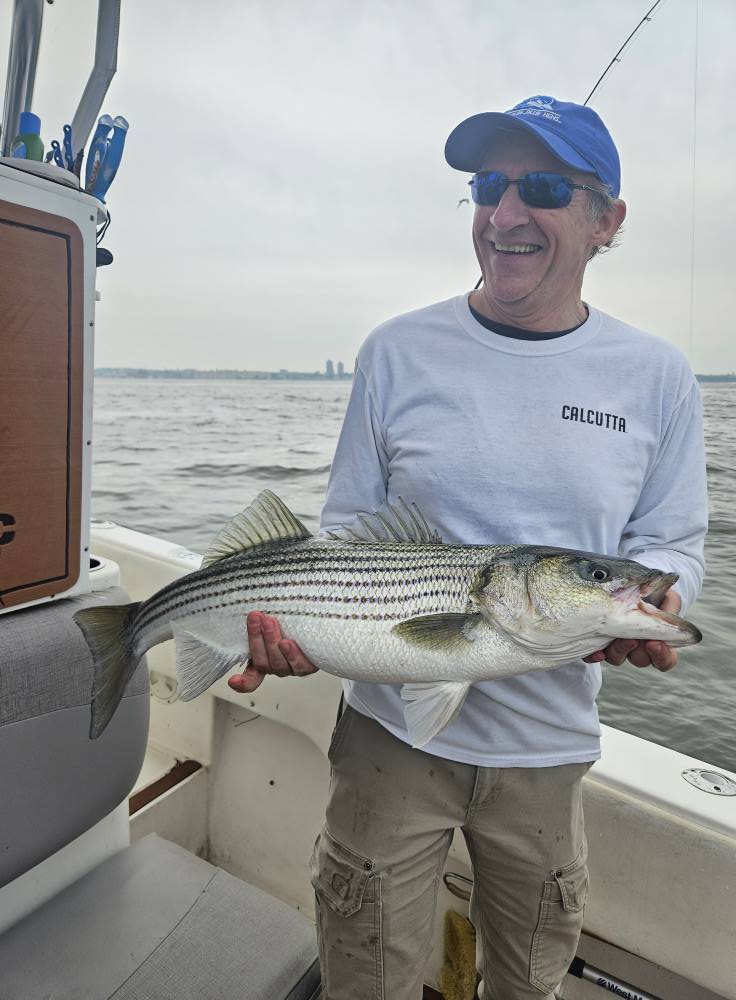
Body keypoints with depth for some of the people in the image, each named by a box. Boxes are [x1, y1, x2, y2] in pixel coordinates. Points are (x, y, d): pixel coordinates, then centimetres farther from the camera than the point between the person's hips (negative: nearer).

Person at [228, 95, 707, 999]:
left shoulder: (656, 377, -2)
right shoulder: (398, 351, -5)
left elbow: (669, 543, 4)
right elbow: (349, 526, -1)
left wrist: (651, 607, -18)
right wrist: (295, 625, -17)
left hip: (548, 744, 2)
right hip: (391, 726, -1)